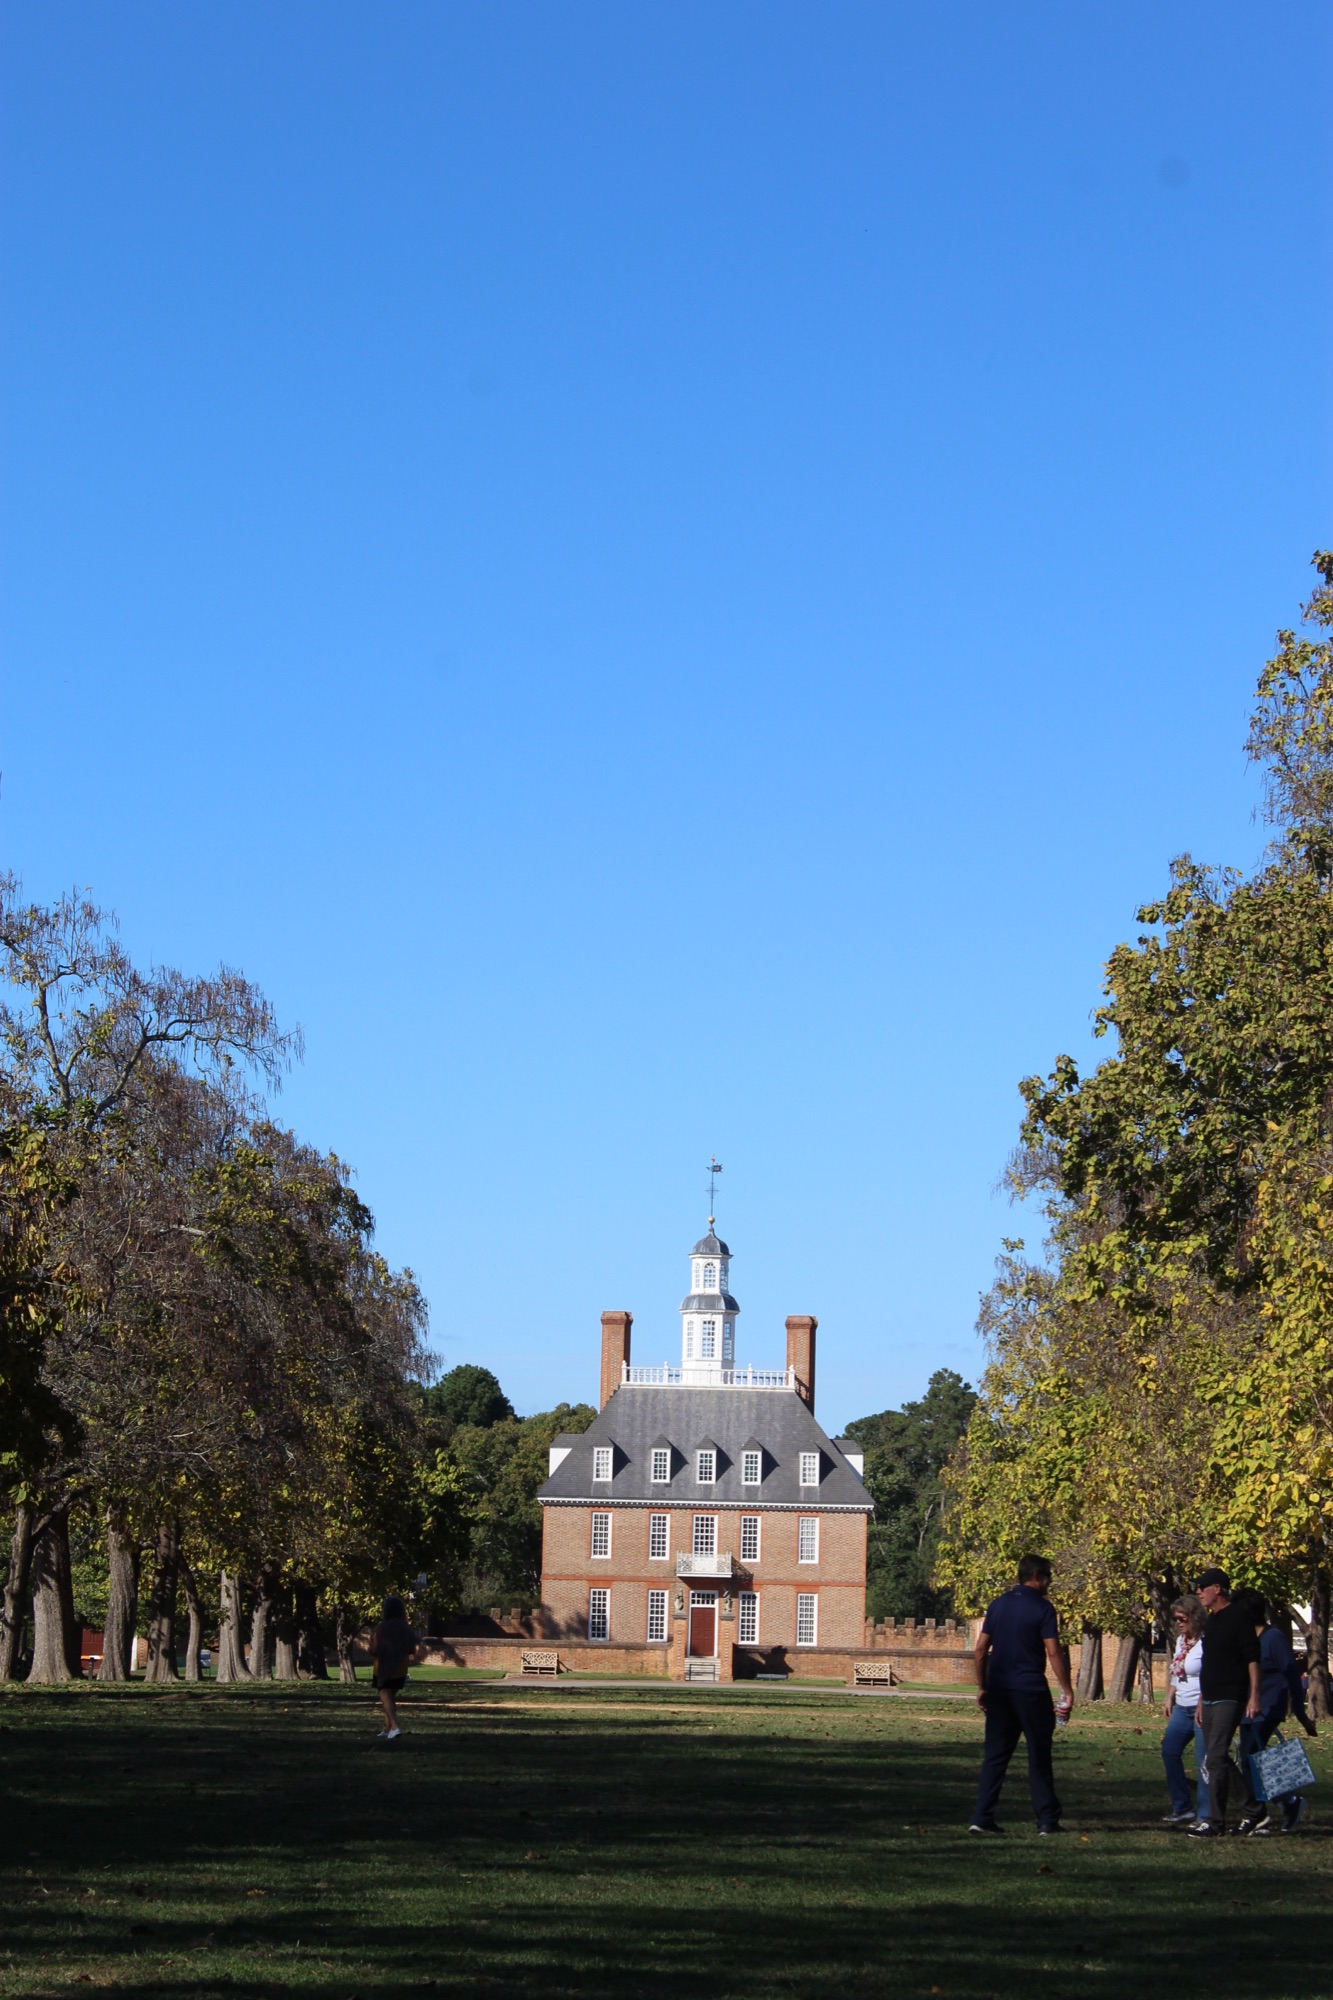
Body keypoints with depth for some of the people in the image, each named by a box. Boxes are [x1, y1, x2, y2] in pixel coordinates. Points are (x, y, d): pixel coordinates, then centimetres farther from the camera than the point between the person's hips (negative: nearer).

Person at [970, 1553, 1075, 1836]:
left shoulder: (998, 1605, 9)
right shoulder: (1042, 1608, -7)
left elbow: (980, 1649, 9)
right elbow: (1054, 1653, -13)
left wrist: (982, 1687, 15)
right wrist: (1067, 1691, -10)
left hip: (999, 1692, 5)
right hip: (1031, 1691, -5)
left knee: (995, 1755, 7)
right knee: (1039, 1757, 5)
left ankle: (982, 1817, 0)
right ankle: (1047, 1820, 8)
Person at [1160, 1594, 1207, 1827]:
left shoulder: (1205, 1642, -14)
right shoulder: (1181, 1640, 13)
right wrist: (1169, 1699, 19)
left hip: (1202, 1709, -10)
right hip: (1182, 1707, 10)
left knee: (1203, 1762, -8)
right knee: (1169, 1751, 8)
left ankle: (1204, 1815, -2)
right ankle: (1182, 1808, 17)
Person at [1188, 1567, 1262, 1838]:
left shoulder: (1239, 1615, -10)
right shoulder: (1211, 1620, 17)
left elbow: (1252, 1658, -15)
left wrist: (1254, 1696, -21)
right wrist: (1202, 1699, 23)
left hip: (1230, 1699, -10)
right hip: (1211, 1700, 10)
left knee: (1216, 1757, -15)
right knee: (1216, 1759, 11)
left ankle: (1215, 1822, -14)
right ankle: (1252, 1811, 21)